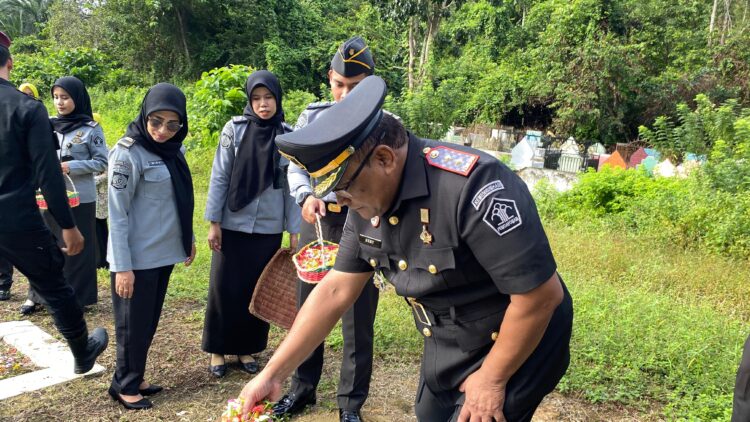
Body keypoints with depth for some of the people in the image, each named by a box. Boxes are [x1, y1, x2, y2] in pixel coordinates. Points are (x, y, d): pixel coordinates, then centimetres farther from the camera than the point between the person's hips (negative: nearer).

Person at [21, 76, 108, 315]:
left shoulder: (91, 129, -6)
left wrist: (71, 167, -17)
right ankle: (37, 295, 21)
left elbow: (102, 162, -6)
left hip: (79, 198, -4)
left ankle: (77, 298, 16)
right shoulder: (50, 126, 6)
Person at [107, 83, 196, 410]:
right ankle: (125, 385, 24)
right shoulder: (128, 153, -15)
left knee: (149, 321, 16)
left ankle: (135, 377, 31)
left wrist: (188, 238, 14)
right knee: (134, 323, 6)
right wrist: (122, 266, -16)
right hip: (137, 258, -7)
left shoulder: (173, 150, 5)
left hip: (164, 253, 7)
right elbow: (117, 215, -15)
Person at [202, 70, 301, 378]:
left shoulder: (288, 136, -1)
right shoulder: (235, 129, -5)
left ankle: (246, 348, 28)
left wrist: (295, 230, 0)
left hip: (269, 229, 1)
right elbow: (219, 177, -3)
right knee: (225, 289, 7)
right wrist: (213, 222, -5)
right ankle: (218, 349, 24)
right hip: (232, 225, -1)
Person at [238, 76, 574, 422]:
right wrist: (272, 373, -2)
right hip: (444, 353, 7)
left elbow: (543, 293, -28)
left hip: (514, 353, -7)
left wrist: (491, 380, -16)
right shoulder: (369, 200, -6)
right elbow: (334, 291, -1)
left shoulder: (471, 186, -32)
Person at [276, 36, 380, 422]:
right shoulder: (312, 116, 4)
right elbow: (295, 168, 2)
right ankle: (303, 388, 32)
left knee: (358, 318, 5)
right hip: (316, 222, 3)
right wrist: (306, 197, -20)